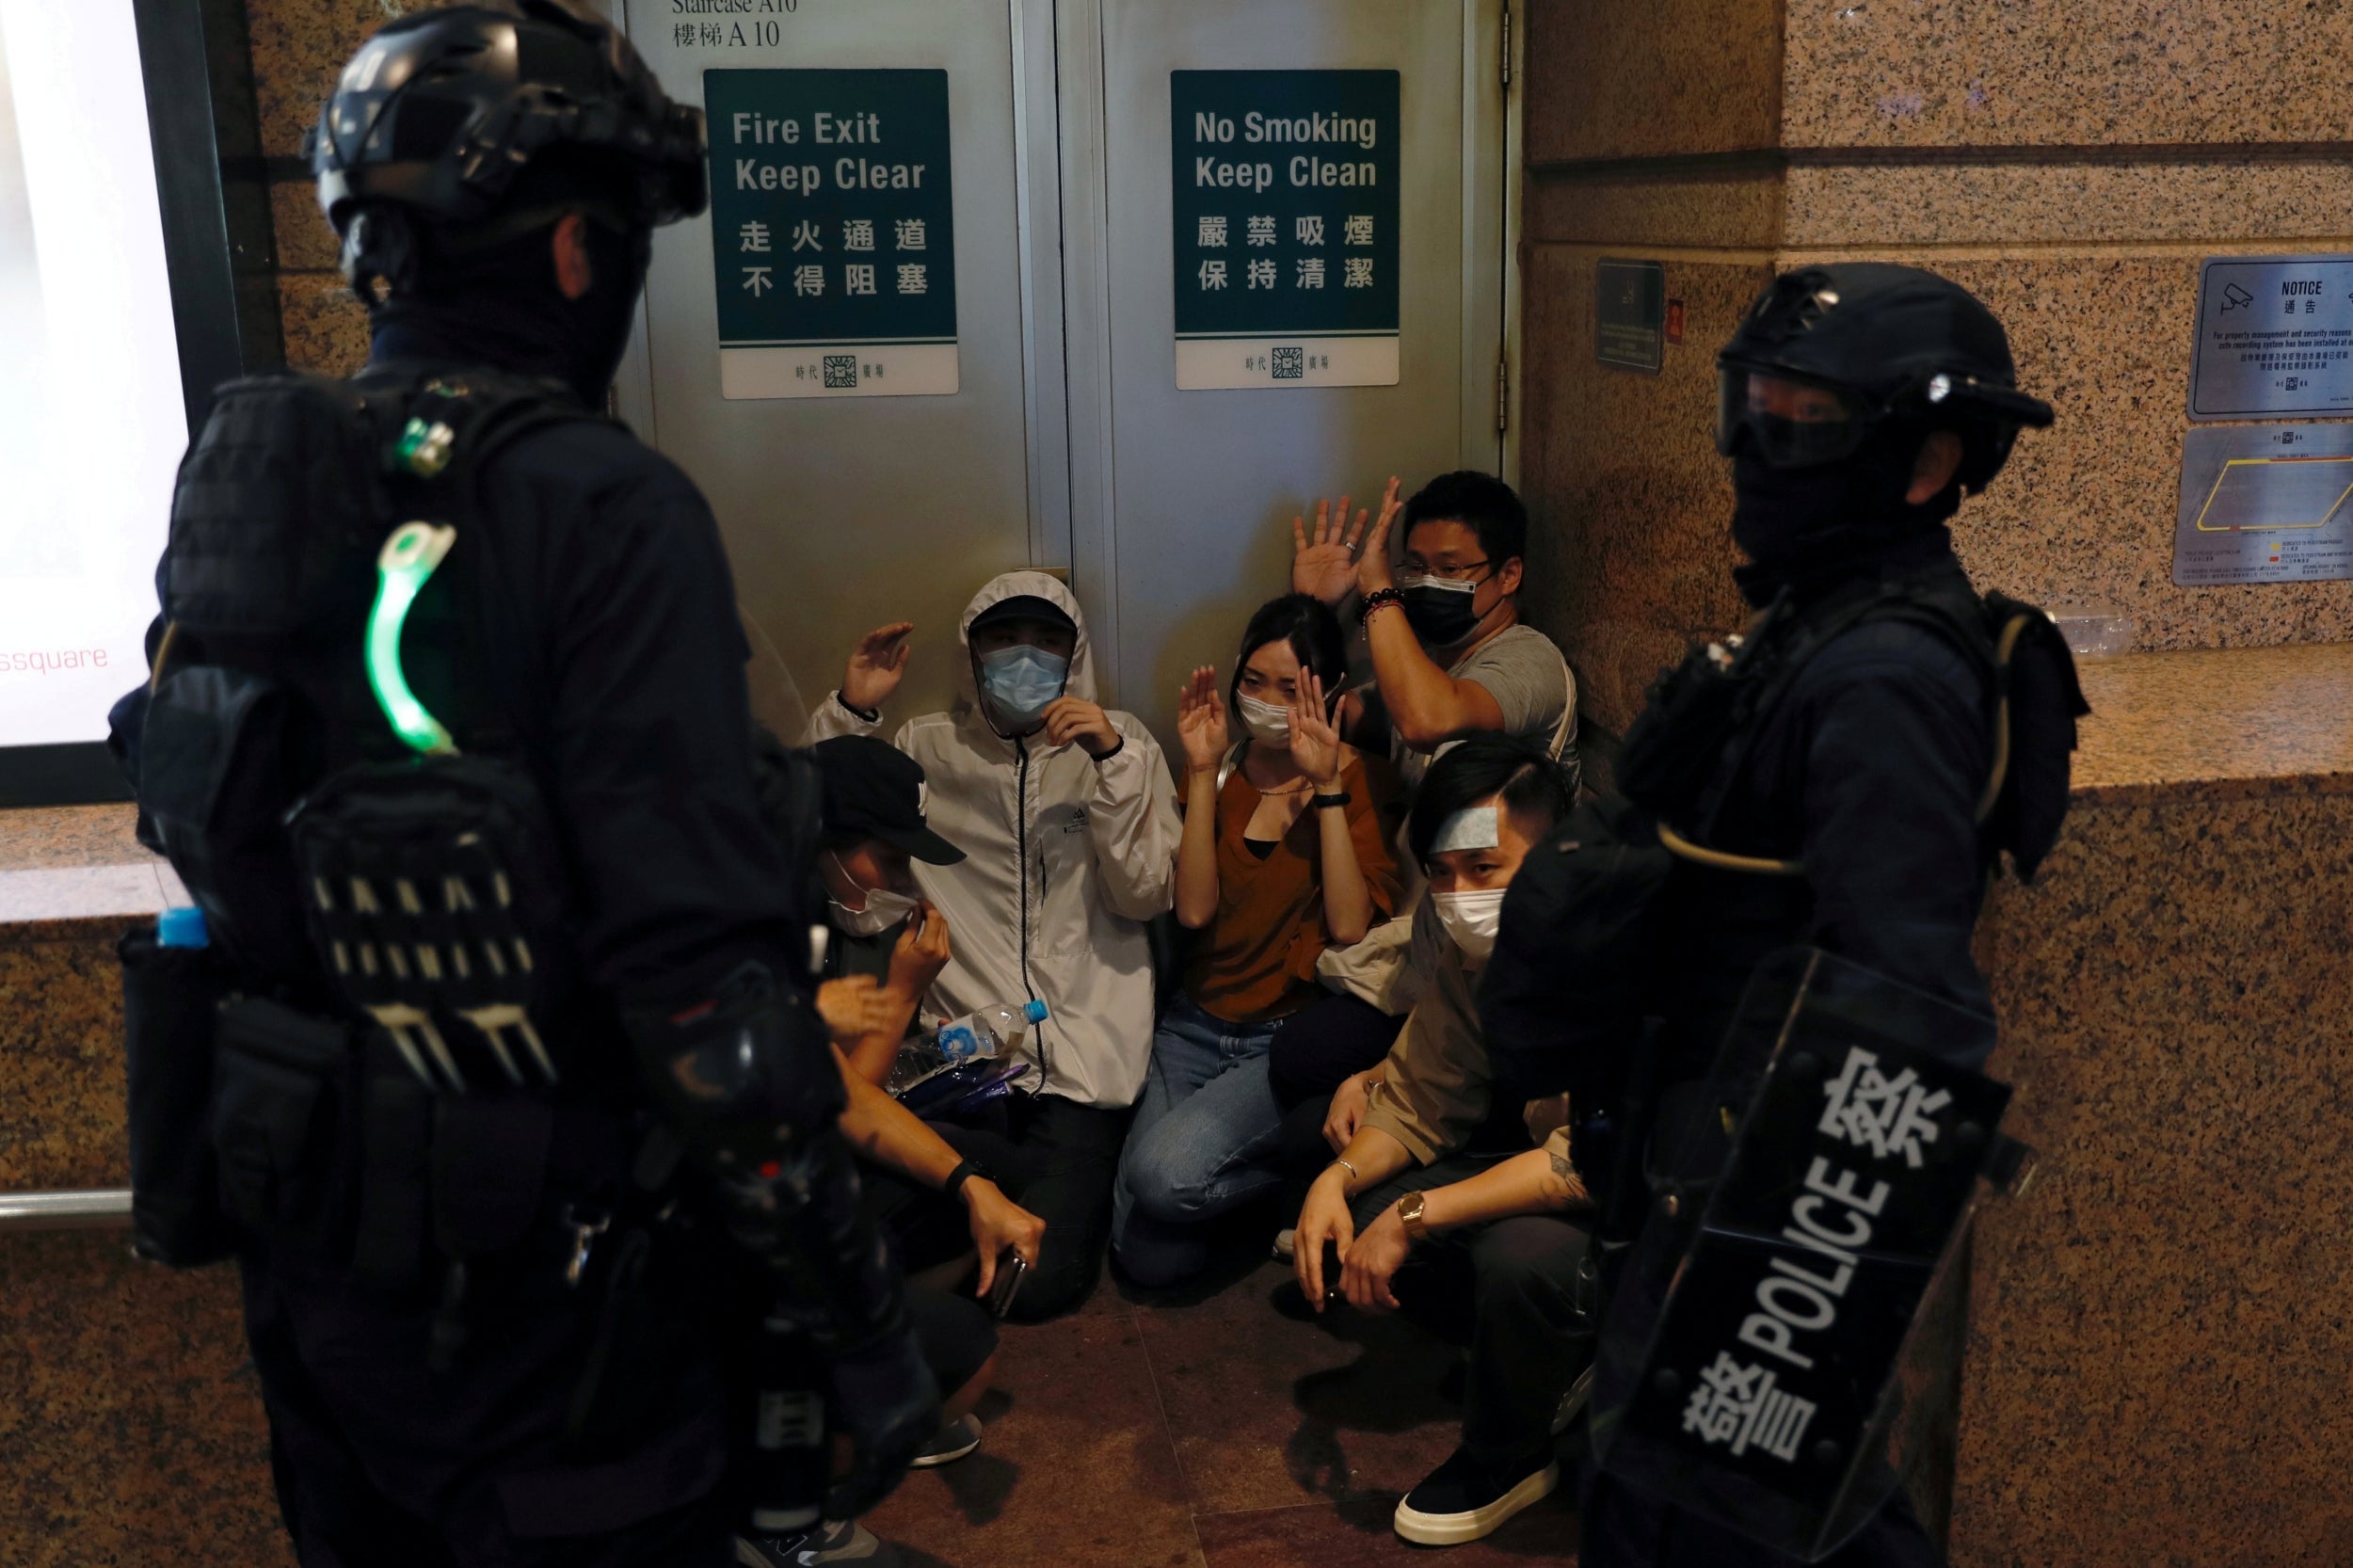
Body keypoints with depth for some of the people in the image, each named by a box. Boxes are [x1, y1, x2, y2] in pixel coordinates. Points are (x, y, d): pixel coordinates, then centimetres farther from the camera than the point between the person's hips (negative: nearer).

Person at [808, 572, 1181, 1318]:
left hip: (1079, 1060, -2)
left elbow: (1146, 896, -6)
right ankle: (1062, 1175, 5)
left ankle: (1071, 1179, 16)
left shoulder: (1121, 741, 5)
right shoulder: (928, 746, 10)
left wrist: (1112, 760, -16)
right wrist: (850, 712, -6)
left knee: (1040, 1281, -17)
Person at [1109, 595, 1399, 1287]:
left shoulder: (1354, 776, -5)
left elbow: (1349, 926, -19)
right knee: (1150, 1260, -10)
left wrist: (1327, 788, -23)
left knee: (1165, 1173, -30)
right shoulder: (1223, 769, 5)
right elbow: (1194, 910, -10)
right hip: (1198, 1023, 4)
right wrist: (1203, 772, -15)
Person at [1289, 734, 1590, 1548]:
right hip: (1548, 1160, 7)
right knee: (1353, 1218, -5)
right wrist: (1339, 1177, -17)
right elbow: (1424, 1098, 2)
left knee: (1522, 1257, -34)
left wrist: (1414, 1217, -32)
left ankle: (1504, 1460, -2)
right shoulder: (1464, 938, -7)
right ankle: (1553, 1367, 12)